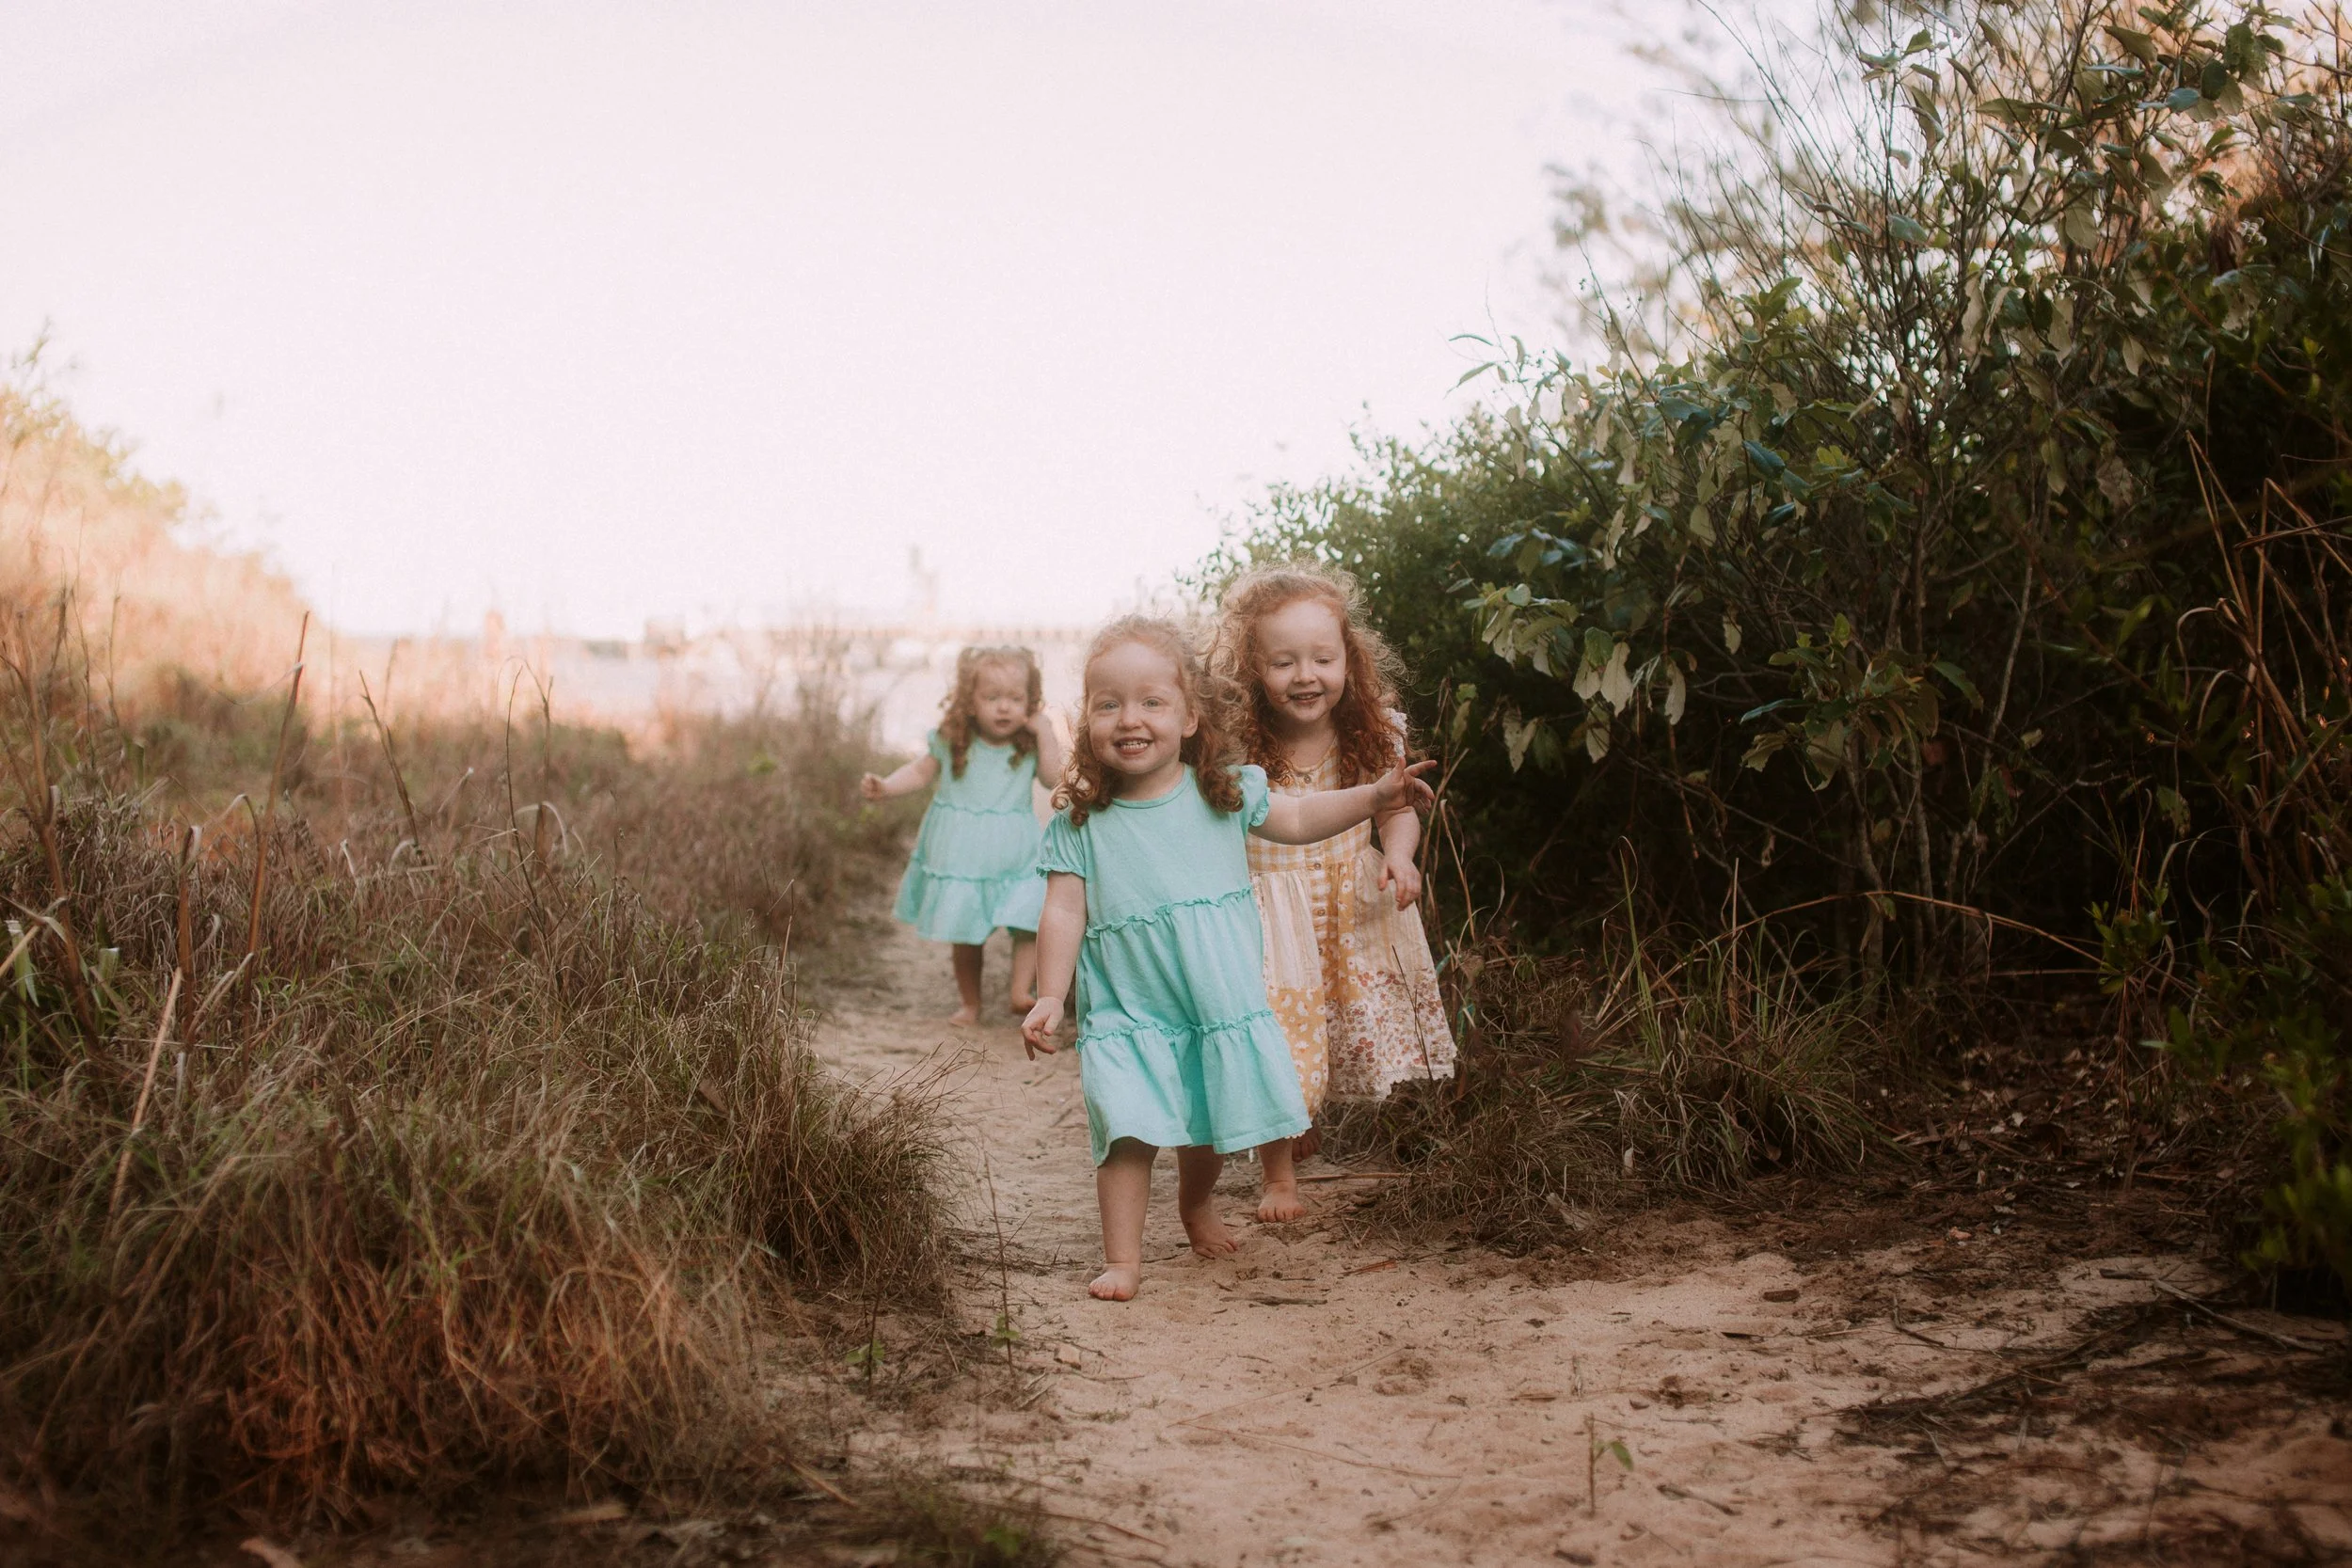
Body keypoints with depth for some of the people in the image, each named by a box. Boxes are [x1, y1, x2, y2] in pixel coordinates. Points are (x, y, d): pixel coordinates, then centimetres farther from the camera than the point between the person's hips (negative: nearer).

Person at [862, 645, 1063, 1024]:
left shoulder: (1028, 745, -3)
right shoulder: (951, 741, -5)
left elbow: (1054, 775, -16)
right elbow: (921, 772, 6)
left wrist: (1044, 731, -18)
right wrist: (885, 787, -7)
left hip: (1017, 860, 0)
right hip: (961, 856, 0)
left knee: (1033, 922, -13)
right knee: (964, 935, 8)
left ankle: (1022, 991, -5)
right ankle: (970, 1004, 22)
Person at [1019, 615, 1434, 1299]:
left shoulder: (1224, 792, -1)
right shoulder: (1078, 823, -6)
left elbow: (1295, 819, 13)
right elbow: (1064, 912, -6)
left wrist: (1373, 795, 5)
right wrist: (1050, 996, -13)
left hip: (1224, 1003, 2)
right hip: (1127, 1012, -2)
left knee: (1210, 1127, 12)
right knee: (1128, 1131, -14)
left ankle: (1196, 1201, 43)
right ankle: (1122, 1258, -2)